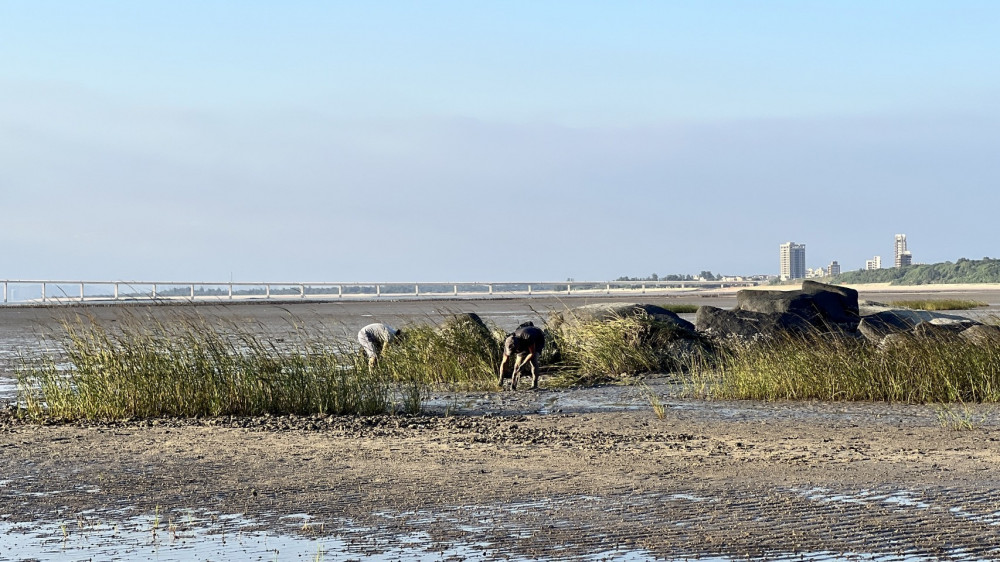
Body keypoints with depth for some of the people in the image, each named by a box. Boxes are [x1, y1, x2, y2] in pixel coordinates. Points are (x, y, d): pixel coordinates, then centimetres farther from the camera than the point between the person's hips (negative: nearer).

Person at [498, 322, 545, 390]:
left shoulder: (527, 336, -46)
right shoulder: (509, 344, -30)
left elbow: (532, 353, -37)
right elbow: (504, 362, -22)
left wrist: (522, 366, -43)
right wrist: (501, 379, -30)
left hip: (537, 340, -4)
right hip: (524, 344, 4)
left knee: (533, 360, -26)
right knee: (518, 362, -11)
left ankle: (534, 384, -22)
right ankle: (513, 386, 0)